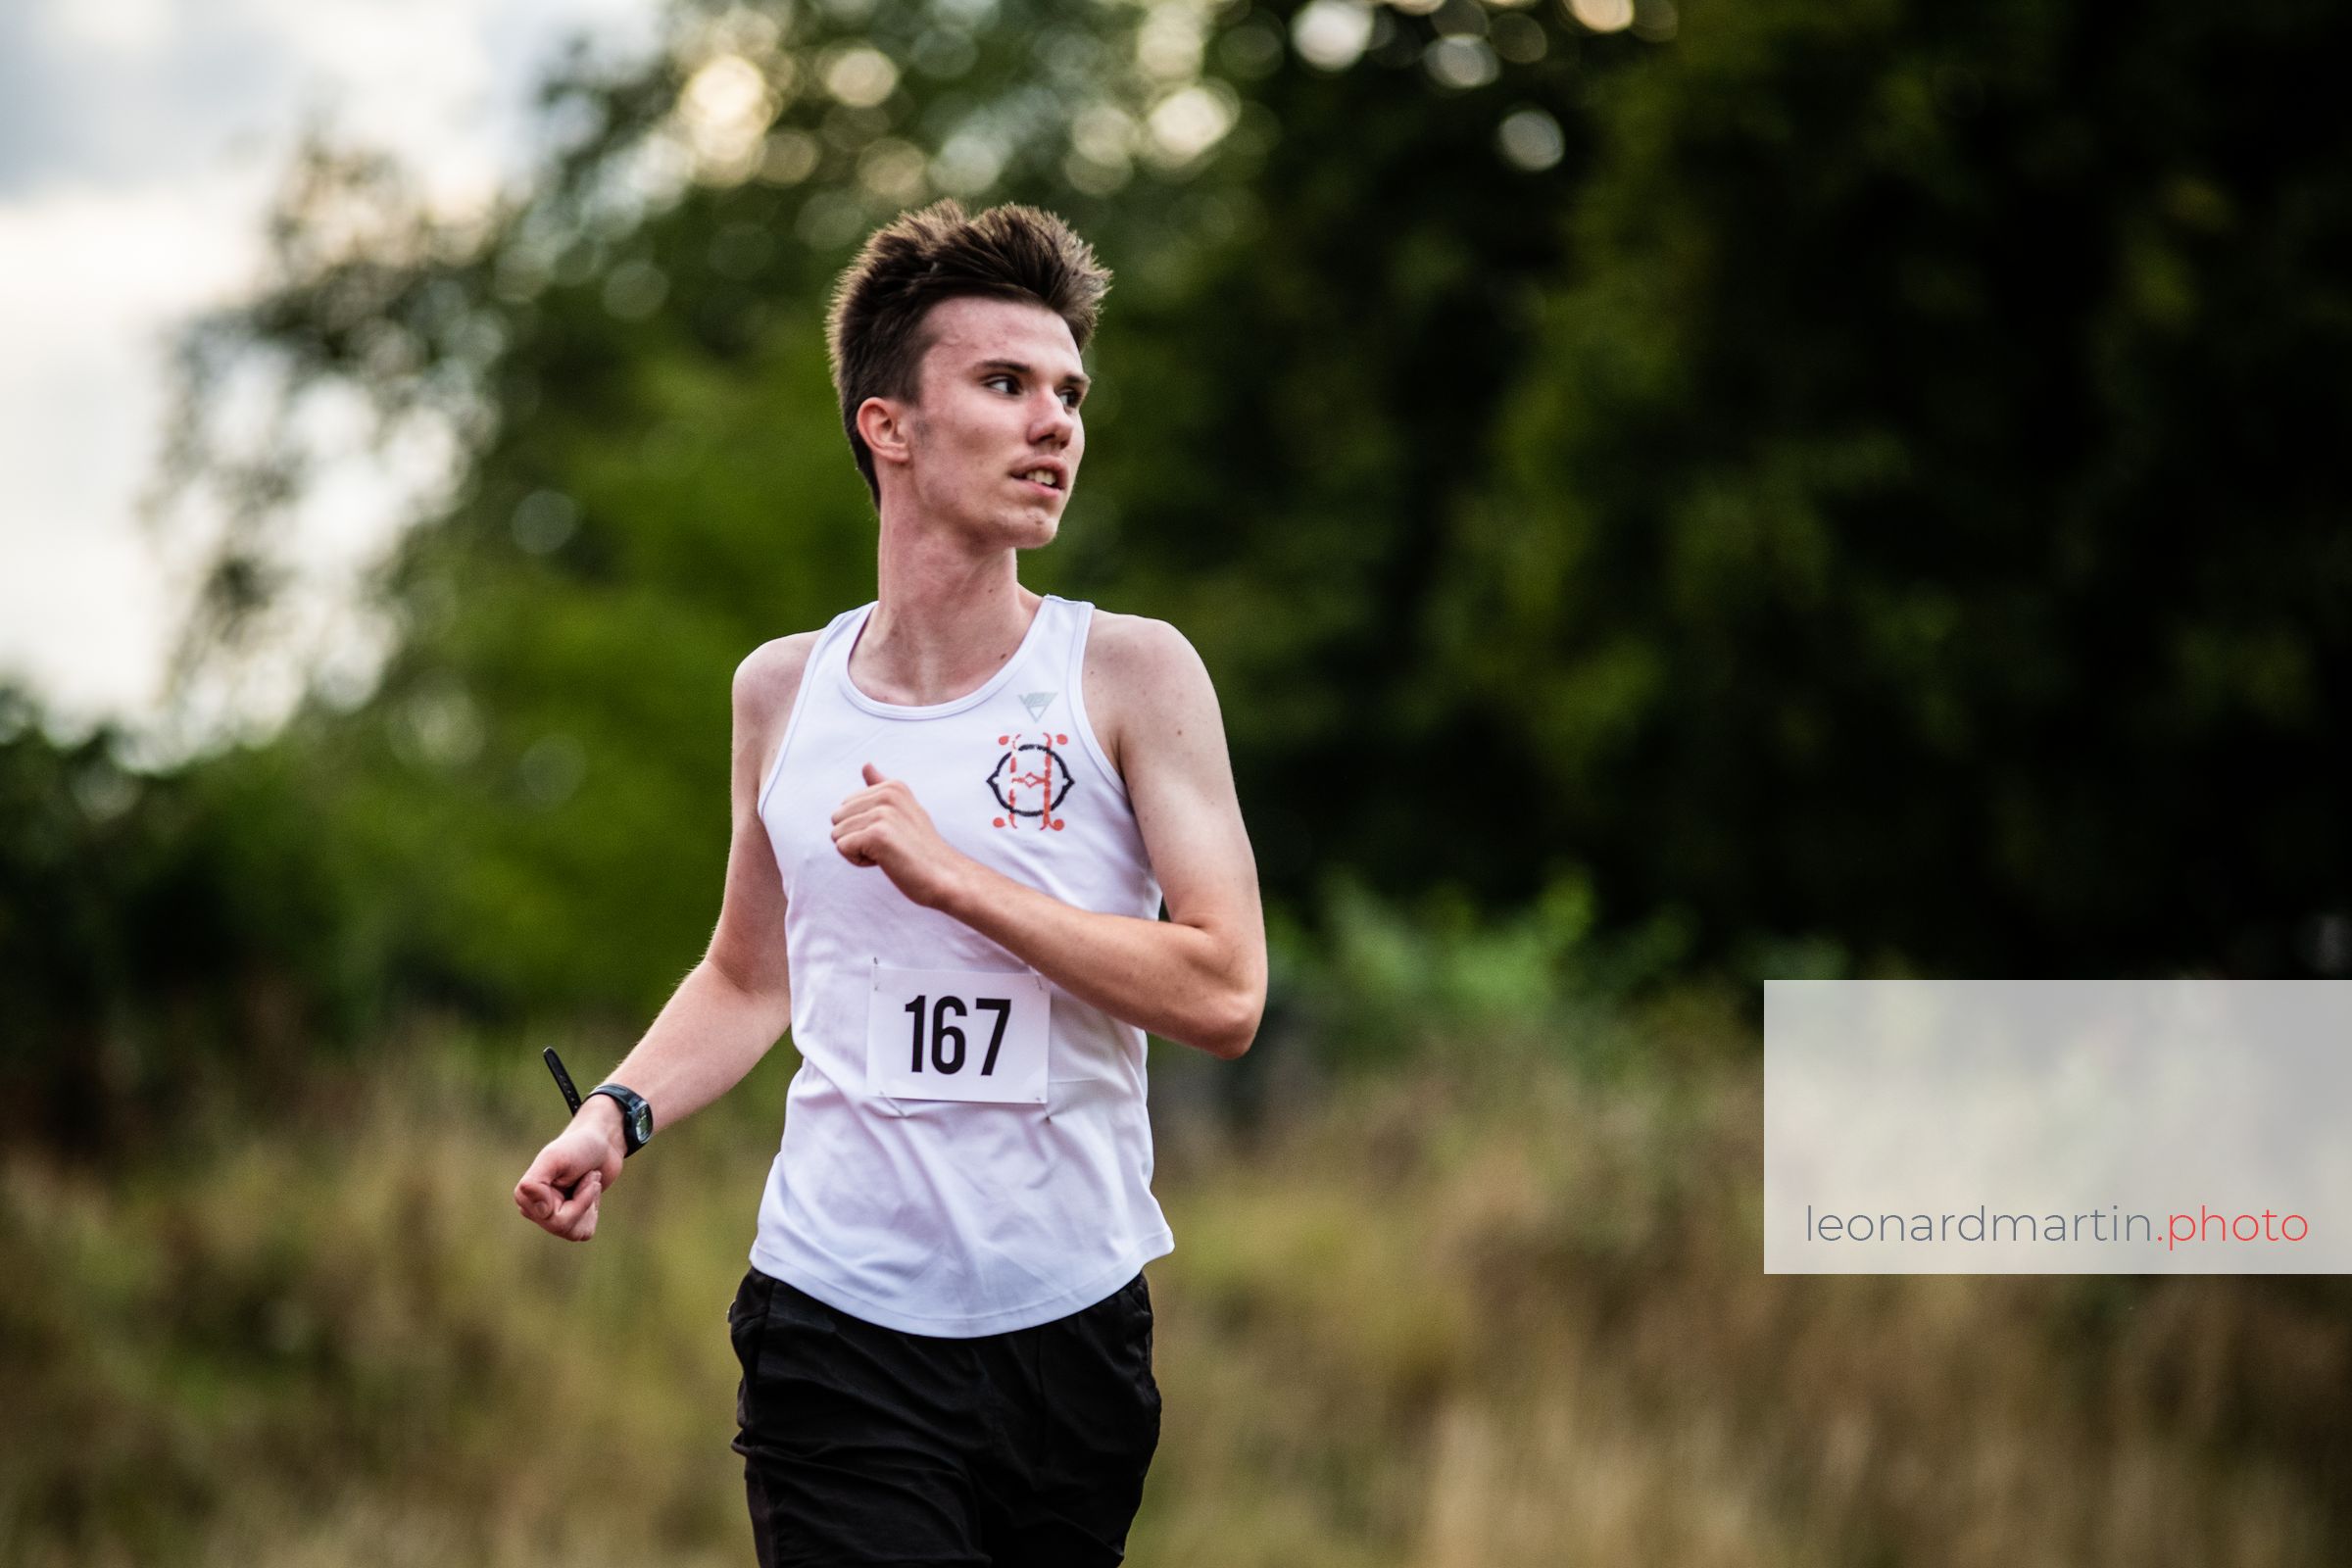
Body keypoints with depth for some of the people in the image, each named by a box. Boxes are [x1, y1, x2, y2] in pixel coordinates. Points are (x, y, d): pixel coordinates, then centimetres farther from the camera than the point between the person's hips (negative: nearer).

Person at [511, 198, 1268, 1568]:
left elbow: (1225, 996, -10)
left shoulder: (1131, 674, -2)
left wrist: (951, 877, -16)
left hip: (1073, 1333, 0)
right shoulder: (783, 689, 8)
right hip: (837, 1334, 0)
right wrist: (619, 1112, 3)